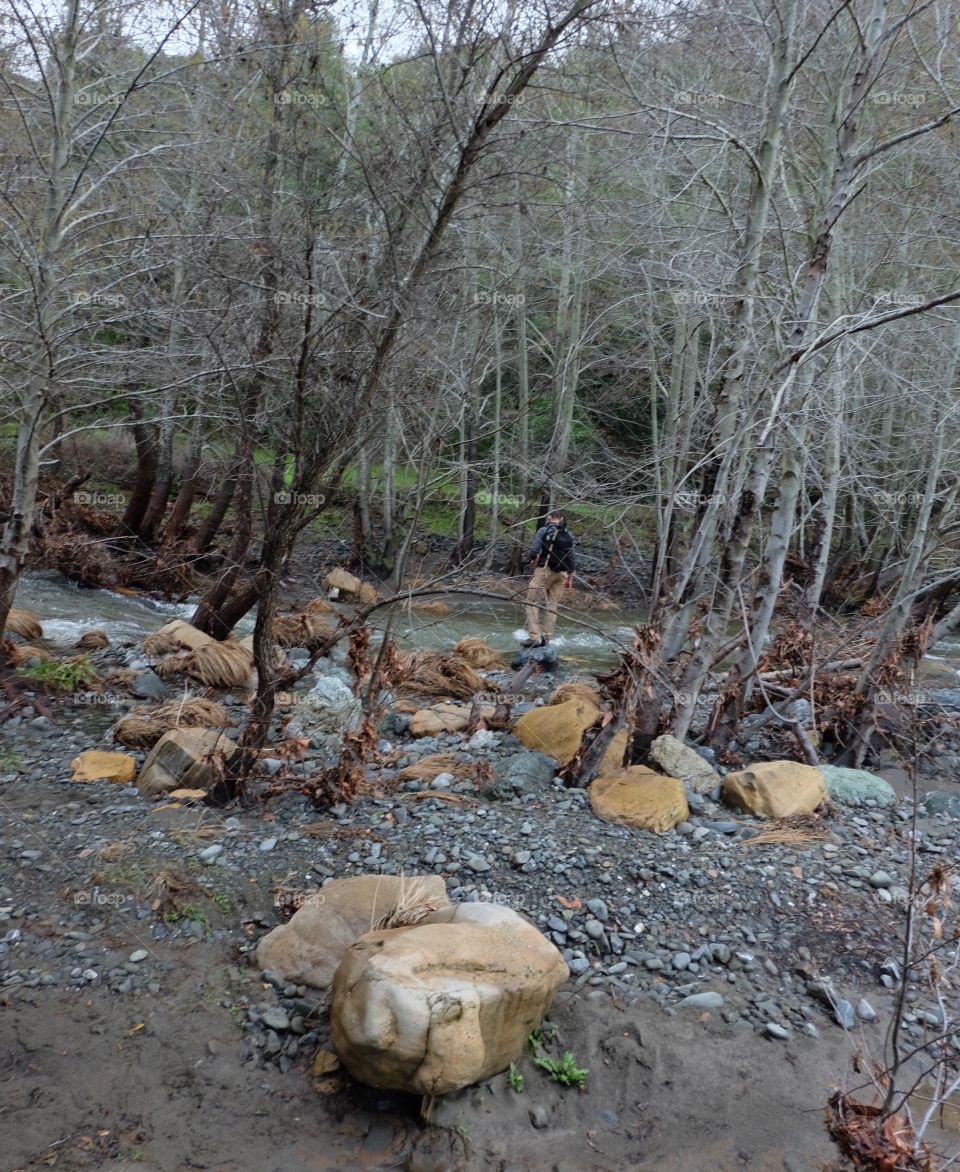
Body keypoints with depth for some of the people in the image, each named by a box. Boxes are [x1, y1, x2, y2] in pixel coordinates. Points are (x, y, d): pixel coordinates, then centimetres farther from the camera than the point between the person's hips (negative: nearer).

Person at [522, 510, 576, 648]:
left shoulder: (544, 530, -6)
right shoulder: (569, 535, 7)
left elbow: (534, 550, -14)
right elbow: (571, 558, 8)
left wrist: (533, 559, 8)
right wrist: (570, 577, 17)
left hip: (545, 570, -5)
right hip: (562, 573, 5)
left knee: (532, 602, 0)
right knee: (552, 604, 11)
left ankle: (534, 636, -11)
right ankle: (547, 638, 10)